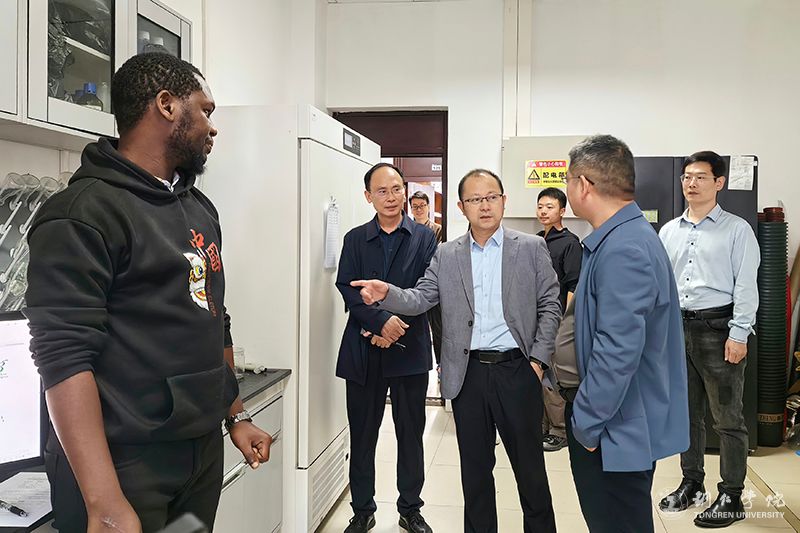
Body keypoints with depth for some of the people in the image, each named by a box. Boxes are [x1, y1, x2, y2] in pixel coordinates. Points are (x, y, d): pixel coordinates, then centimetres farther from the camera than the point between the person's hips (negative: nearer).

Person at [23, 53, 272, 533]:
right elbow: (64, 358, -21)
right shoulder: (83, 213, -14)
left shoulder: (201, 209, 12)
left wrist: (236, 416, 17)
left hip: (204, 452, 8)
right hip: (124, 465, -7)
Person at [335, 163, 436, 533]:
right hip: (363, 350, 1)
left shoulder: (424, 238, 4)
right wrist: (382, 321, -18)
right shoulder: (355, 239, 7)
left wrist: (396, 330, -13)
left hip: (409, 349, -1)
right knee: (362, 435, 9)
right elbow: (347, 289, -4)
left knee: (411, 433, 10)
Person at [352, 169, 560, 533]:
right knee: (475, 468, 13)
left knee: (530, 465, 10)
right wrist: (386, 294, -18)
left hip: (516, 369, -2)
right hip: (468, 373, 2)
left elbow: (550, 306, 2)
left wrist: (538, 359, -5)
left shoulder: (532, 248, 2)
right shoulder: (446, 255, 7)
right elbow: (421, 299, 1)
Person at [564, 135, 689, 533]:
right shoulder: (622, 236, 9)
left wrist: (587, 423, -18)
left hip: (618, 428, -10)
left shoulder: (624, 250, -24)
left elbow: (617, 351, -28)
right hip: (623, 422, 10)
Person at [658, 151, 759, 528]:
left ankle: (731, 497, 13)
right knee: (686, 413, 14)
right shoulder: (669, 232, 12)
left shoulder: (737, 230, -2)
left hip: (718, 328, -5)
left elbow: (746, 285, -7)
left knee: (727, 418, 1)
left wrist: (738, 335, -14)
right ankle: (691, 484, 28)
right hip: (678, 327, 5)